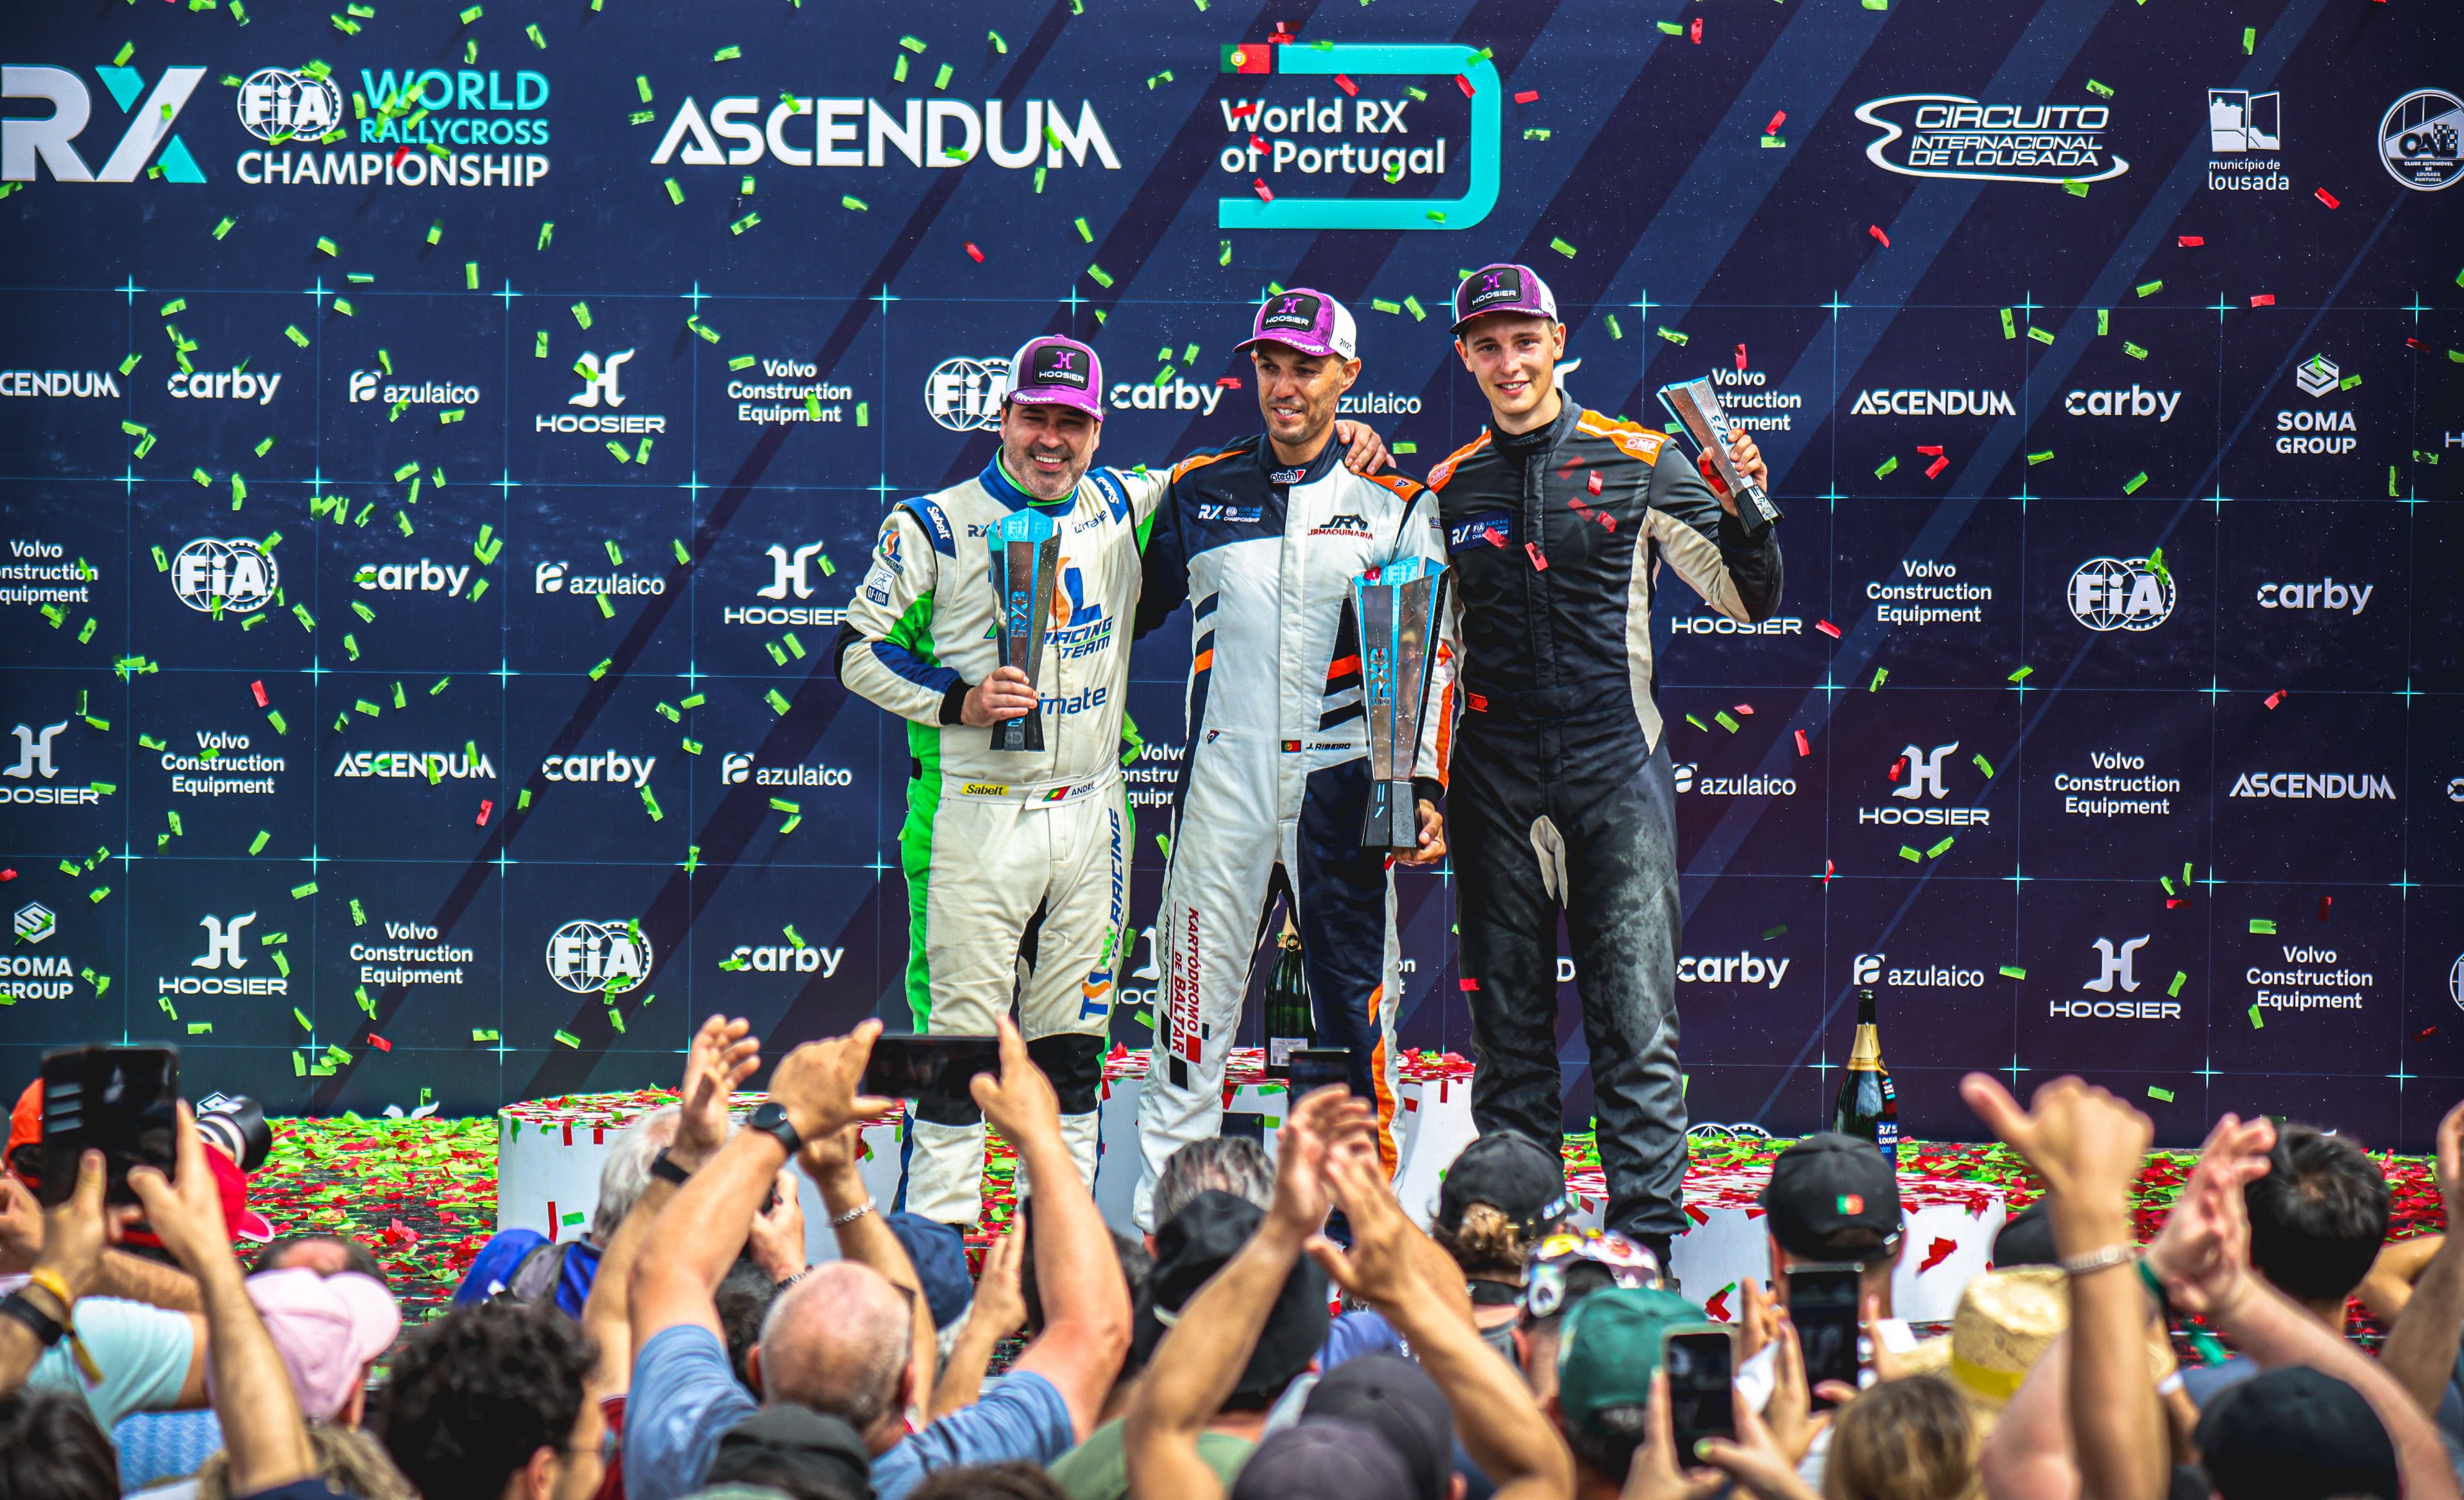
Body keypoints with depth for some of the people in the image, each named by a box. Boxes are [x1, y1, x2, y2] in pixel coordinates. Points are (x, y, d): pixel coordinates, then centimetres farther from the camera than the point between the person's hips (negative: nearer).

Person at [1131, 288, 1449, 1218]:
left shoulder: (1396, 508, 7)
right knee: (1195, 1000, -2)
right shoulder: (1199, 493, 12)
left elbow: (1431, 654, 3)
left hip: (1341, 783, 0)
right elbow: (1127, 614, 21)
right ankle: (1162, 1218, 2)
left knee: (1357, 1002, 2)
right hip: (1224, 781, 1)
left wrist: (1425, 788, -7)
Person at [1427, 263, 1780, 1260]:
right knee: (1508, 1025, 6)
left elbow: (1748, 601, 4)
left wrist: (1744, 510, -14)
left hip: (1615, 766, -2)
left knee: (1636, 1021, -7)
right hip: (1495, 783, 3)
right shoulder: (1451, 488, 11)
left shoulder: (1637, 464, 4)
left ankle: (1645, 1241, -5)